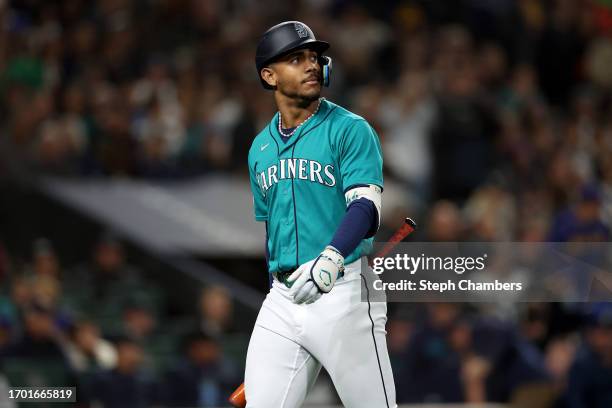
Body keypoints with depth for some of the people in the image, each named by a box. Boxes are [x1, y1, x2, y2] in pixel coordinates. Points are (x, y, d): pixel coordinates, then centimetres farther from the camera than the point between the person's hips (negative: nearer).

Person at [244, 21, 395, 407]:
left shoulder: (350, 129, -4)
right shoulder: (261, 148, 15)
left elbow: (365, 205, -18)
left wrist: (331, 258, -36)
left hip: (343, 293, -5)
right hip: (282, 299, 5)